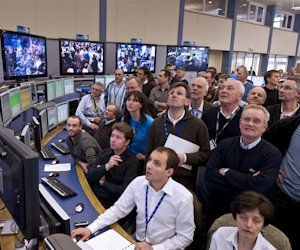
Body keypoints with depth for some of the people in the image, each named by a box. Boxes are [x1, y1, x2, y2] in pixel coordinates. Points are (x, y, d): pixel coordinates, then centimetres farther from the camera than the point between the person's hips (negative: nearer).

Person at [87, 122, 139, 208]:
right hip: (93, 196, 5)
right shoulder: (104, 153, 4)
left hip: (109, 204, -5)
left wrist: (103, 182, -6)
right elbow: (89, 177, -2)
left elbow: (125, 191, -18)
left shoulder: (132, 162, -12)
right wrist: (106, 167, -18)